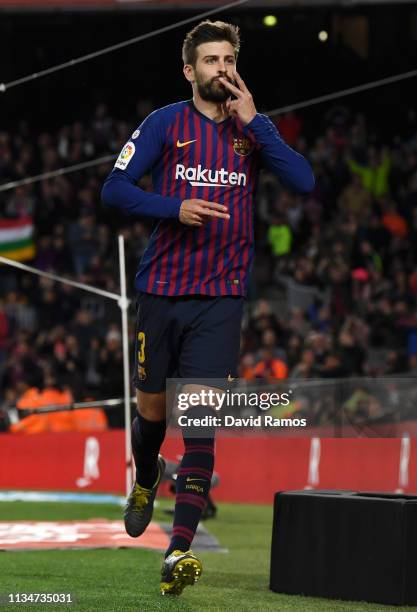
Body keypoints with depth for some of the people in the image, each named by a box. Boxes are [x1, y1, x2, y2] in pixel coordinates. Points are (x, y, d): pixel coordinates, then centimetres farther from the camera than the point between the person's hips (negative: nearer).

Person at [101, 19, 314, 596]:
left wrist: (254, 120, -11)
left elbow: (304, 181, -8)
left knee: (200, 419, -11)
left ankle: (180, 549, -16)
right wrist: (176, 208, -15)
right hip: (162, 289, 0)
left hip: (222, 296, 0)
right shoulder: (166, 123, 2)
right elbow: (114, 187, -2)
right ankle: (146, 480, 46)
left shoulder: (252, 129, 6)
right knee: (152, 407, 12)